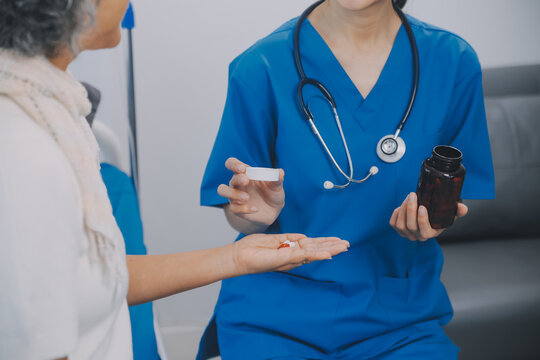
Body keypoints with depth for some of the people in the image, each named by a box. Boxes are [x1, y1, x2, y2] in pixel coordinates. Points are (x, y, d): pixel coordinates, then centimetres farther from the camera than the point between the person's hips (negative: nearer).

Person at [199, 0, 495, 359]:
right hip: (276, 313, -2)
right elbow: (240, 218, 1)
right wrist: (258, 214, -22)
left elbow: (460, 205, 8)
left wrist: (436, 218, -15)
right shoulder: (260, 69, -9)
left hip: (398, 310, 2)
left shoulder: (453, 61, -3)